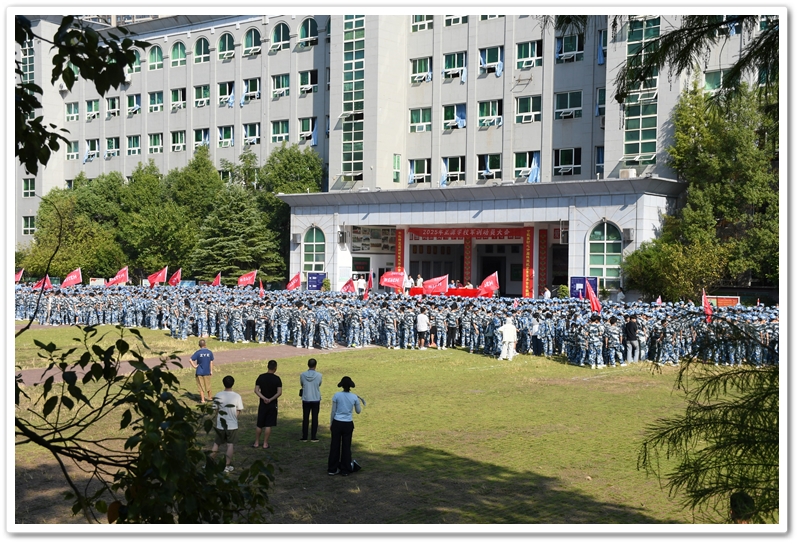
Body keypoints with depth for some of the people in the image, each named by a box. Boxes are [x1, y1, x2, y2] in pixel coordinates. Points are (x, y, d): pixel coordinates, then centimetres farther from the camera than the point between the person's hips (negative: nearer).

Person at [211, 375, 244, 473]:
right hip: (232, 425, -2)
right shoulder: (237, 396, -11)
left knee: (216, 444, 14)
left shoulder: (218, 395, -8)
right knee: (230, 445, 6)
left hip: (220, 425, 2)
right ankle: (227, 466, 6)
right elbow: (238, 412, -7)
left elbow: (215, 411, -2)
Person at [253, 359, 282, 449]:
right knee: (268, 425, 3)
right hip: (272, 405, -2)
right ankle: (265, 443, 6)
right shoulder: (277, 379, -8)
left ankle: (256, 442, 17)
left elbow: (256, 390, -6)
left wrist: (264, 398, -13)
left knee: (259, 425, 12)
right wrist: (271, 399, -13)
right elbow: (279, 392, -14)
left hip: (262, 404, 2)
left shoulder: (261, 377, 0)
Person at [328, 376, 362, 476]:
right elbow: (358, 411, 6)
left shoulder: (337, 395, -9)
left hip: (337, 423, -1)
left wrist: (331, 423, 6)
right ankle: (345, 470, 14)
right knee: (346, 447, 10)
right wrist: (358, 403, 22)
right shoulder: (354, 397, -5)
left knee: (335, 446, 9)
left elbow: (333, 411, -5)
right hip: (348, 424, 1)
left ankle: (332, 469, 14)